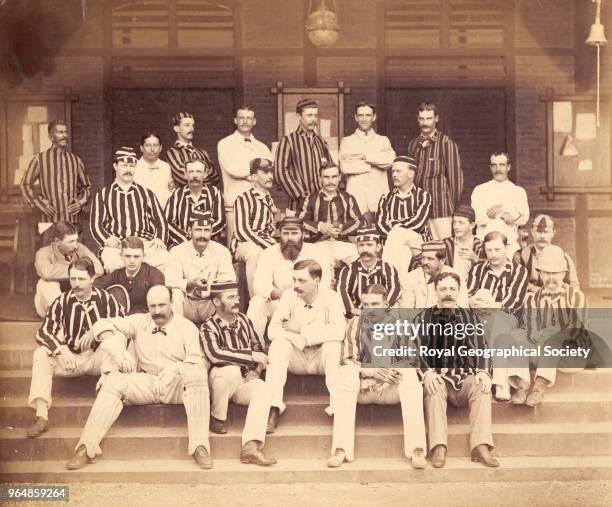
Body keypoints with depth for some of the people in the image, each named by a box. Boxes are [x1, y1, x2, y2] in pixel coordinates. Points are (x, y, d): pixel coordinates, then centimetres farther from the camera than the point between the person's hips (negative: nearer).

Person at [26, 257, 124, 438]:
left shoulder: (105, 299, -6)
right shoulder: (62, 301, -4)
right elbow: (44, 332, -9)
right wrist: (62, 350, -26)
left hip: (97, 358, -2)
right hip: (69, 358, 2)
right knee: (41, 353, -22)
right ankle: (41, 416, -29)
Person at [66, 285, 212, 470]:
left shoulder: (186, 327, 3)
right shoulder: (139, 321, 9)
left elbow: (198, 361, -8)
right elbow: (102, 325, 2)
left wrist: (176, 367, -30)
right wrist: (118, 349, -17)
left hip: (177, 385, -2)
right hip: (146, 383, 2)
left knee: (197, 375, -33)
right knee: (113, 380, -23)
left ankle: (200, 447, -37)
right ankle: (86, 449, -27)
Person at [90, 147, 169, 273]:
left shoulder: (146, 194, 24)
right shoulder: (103, 195, 19)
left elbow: (160, 220, 17)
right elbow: (95, 223, 10)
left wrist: (159, 239, -3)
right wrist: (107, 239, -10)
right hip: (116, 245, -1)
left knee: (163, 256, -32)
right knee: (112, 263, -37)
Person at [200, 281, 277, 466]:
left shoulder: (243, 319, 7)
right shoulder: (209, 327, -12)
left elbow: (260, 347, 19)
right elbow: (214, 354, -31)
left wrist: (256, 370, -1)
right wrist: (251, 356, -27)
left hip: (243, 381, 5)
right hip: (220, 380, -5)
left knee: (263, 389, -27)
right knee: (232, 369, -37)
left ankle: (251, 446, -40)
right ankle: (217, 418, -13)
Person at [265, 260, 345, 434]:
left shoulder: (331, 297, -13)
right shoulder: (289, 296, -7)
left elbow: (339, 331, -29)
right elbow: (273, 330, -17)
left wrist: (302, 329, -26)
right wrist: (300, 340, -28)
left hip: (322, 360, -2)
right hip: (297, 359, 2)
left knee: (333, 344, -31)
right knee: (279, 342, -26)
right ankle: (274, 406, -31)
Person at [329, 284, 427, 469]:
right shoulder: (356, 324, 6)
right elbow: (347, 361, -1)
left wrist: (395, 370, -22)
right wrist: (371, 370, -19)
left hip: (392, 388, 0)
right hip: (362, 386, 1)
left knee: (410, 375, -30)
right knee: (345, 373, -29)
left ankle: (417, 450, -37)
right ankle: (340, 450, -35)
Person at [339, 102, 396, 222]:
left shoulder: (383, 140, 15)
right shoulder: (346, 141, 11)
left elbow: (390, 160, -6)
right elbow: (345, 167, -6)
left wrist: (364, 156, -6)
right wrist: (375, 163, -2)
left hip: (379, 200, 1)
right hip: (356, 199, -1)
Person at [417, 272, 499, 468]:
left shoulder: (470, 317, 14)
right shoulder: (424, 318, 8)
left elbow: (480, 347, 3)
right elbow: (418, 350, -4)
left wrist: (483, 371, -18)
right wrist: (427, 372, -24)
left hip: (466, 377, 2)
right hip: (437, 377, -2)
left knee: (482, 388, -29)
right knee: (434, 389, -34)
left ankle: (481, 447, -36)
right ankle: (439, 449, -42)